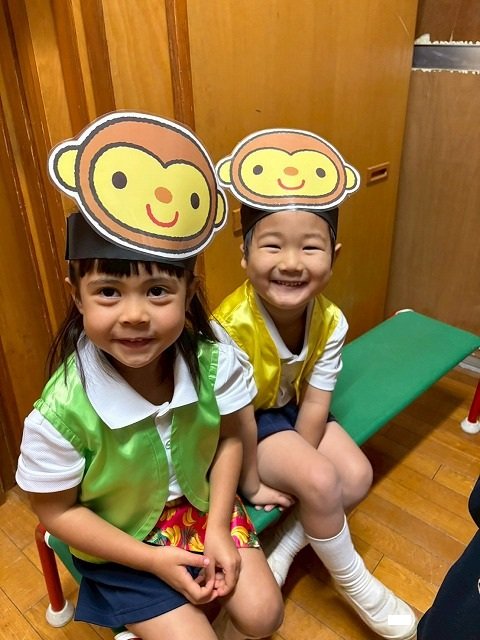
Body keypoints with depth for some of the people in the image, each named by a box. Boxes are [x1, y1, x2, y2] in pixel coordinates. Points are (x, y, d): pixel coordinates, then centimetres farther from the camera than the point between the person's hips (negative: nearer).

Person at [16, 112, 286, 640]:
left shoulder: (213, 360, -24)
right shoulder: (61, 413, -32)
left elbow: (229, 439, -7)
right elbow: (56, 511, -16)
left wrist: (217, 527, -12)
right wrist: (154, 560, -15)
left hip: (204, 506, 3)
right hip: (120, 539, -2)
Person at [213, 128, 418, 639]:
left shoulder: (330, 321, -18)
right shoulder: (229, 326, -34)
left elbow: (315, 404, -13)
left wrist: (297, 479, -15)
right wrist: (279, 479, -14)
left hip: (294, 410, 6)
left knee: (357, 477, -11)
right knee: (321, 482, -20)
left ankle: (285, 542, 9)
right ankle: (354, 583, 9)